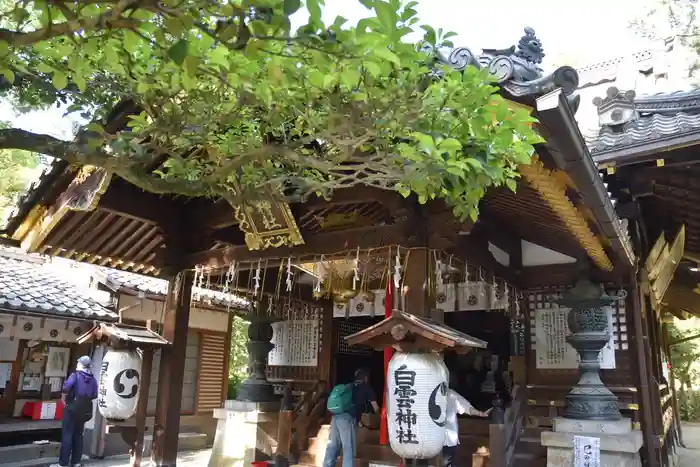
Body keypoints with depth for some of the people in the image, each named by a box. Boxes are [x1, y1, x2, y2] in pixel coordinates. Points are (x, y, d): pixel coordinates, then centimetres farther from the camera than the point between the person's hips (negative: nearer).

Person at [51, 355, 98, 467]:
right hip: (85, 410, 6)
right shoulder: (92, 379, 9)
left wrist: (64, 398, -10)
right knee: (78, 435, 13)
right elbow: (94, 396, 8)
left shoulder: (75, 375, -7)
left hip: (73, 408, -6)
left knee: (67, 435, -2)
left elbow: (67, 386, -24)